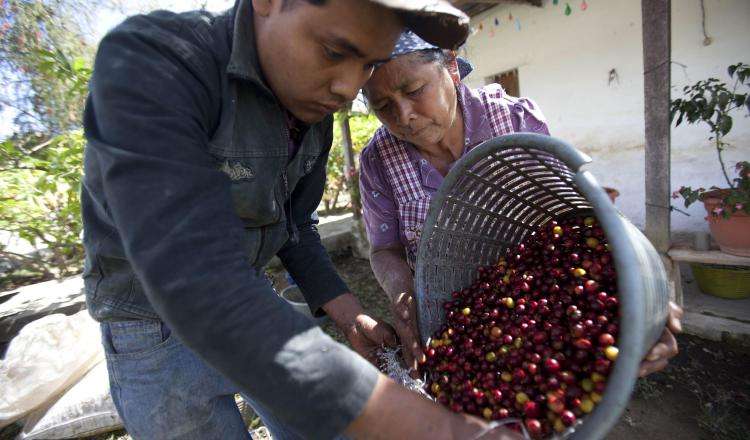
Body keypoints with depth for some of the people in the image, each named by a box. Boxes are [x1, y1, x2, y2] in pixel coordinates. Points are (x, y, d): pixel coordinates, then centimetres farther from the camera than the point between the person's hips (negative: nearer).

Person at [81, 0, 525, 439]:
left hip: (250, 299, 5)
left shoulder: (316, 114, -7)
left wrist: (349, 315, -7)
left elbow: (296, 225, 3)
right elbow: (192, 278, -39)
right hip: (159, 325, -4)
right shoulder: (148, 60, -27)